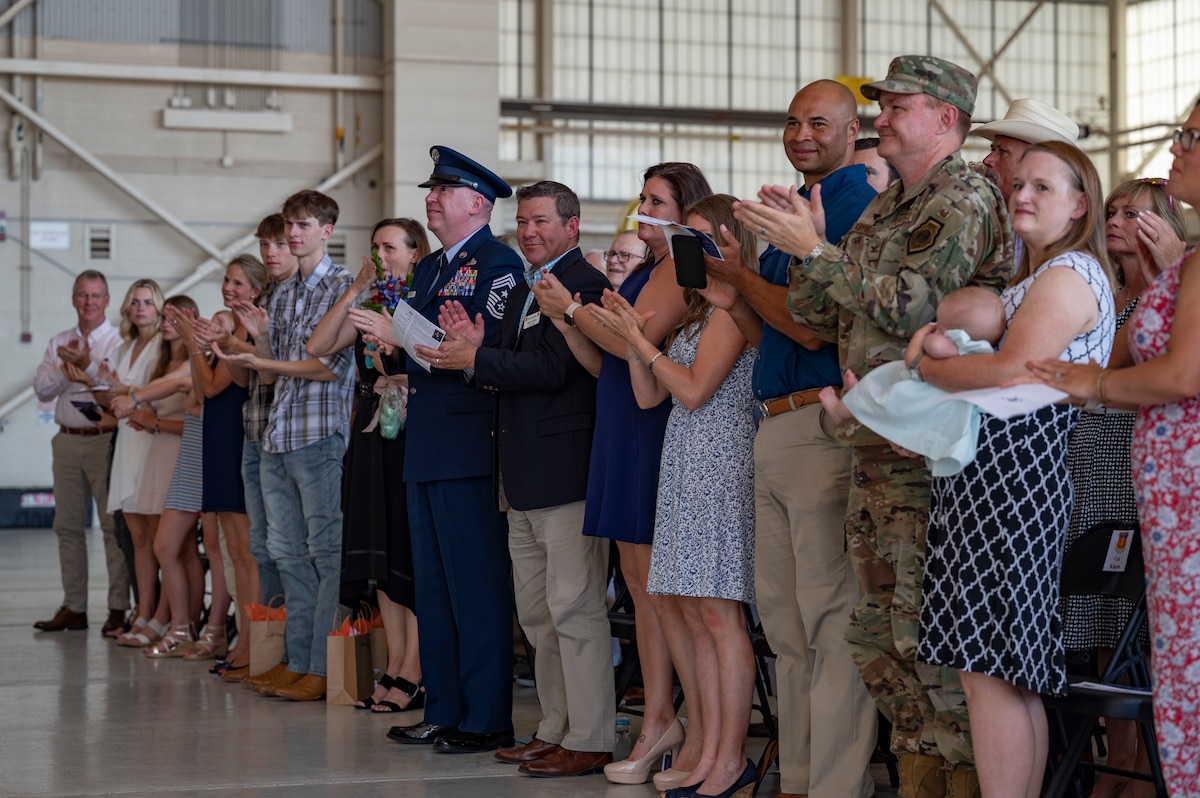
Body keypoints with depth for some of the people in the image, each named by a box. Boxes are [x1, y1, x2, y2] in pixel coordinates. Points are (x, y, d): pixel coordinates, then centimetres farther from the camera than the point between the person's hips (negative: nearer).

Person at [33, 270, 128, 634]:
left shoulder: (119, 341, -1)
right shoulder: (59, 343, 15)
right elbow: (42, 389, 6)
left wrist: (88, 365, -24)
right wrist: (66, 368, -9)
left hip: (105, 438, -6)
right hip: (68, 440, 6)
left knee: (113, 524, -6)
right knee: (67, 525, 7)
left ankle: (119, 608, -3)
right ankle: (73, 608, 14)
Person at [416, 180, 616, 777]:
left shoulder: (585, 285, -11)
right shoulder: (522, 292, 20)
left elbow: (550, 369, -19)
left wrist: (476, 360, -12)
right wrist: (475, 350, 1)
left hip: (566, 471, -10)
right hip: (525, 480, 10)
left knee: (575, 608, -7)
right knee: (537, 614, 14)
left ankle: (590, 742, -3)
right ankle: (556, 730, 23)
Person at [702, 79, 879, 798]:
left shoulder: (858, 206, -9)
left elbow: (814, 326, -18)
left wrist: (741, 275, -5)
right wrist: (728, 289, 4)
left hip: (824, 429, -10)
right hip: (774, 430, 10)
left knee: (830, 617, -8)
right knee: (785, 621, 12)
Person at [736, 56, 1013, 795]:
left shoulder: (966, 199, -8)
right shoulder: (880, 211, 19)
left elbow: (912, 306, -18)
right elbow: (815, 315, 17)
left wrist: (814, 248, -12)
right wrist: (800, 242, 1)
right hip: (873, 448, 9)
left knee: (926, 630, -9)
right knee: (879, 630, 11)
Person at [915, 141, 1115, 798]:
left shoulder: (1070, 272, -7)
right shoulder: (1030, 279, 25)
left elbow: (1011, 371, -19)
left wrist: (924, 366, -6)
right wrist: (939, 333, 0)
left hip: (1011, 474, -10)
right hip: (985, 472, 10)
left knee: (986, 670, -13)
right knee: (1013, 673, 9)